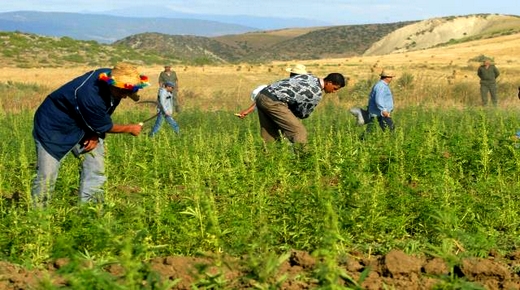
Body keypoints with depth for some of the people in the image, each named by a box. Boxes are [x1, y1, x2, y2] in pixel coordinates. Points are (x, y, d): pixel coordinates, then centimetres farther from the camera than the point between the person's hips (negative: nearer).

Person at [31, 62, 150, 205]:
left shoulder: (109, 76, -15)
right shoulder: (90, 96, -40)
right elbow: (105, 126, -20)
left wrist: (96, 135, -9)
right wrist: (130, 129, -6)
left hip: (83, 128, 9)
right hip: (53, 127, -8)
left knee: (96, 167, 1)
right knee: (46, 175, -9)